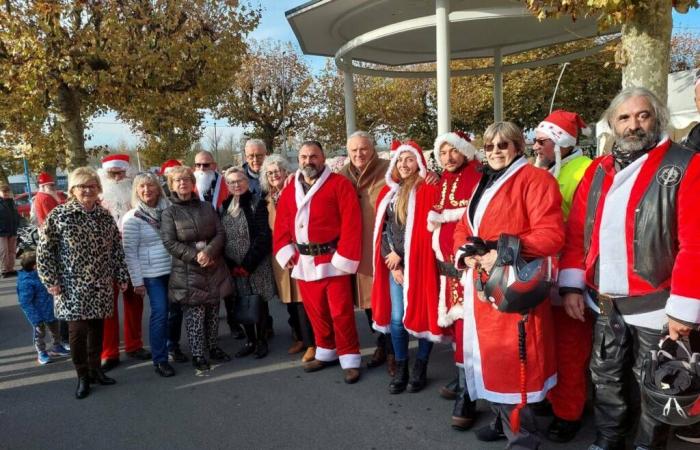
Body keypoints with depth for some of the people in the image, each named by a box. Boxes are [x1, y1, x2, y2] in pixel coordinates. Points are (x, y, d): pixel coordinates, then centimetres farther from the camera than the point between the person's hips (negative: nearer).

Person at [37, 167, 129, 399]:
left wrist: (122, 276, 7)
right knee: (77, 330, -2)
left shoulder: (105, 216, 5)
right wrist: (51, 281, -9)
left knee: (96, 327, 11)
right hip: (72, 285, -3)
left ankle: (95, 369, 28)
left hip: (101, 285, 4)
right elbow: (44, 250, -5)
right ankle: (82, 376, 15)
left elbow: (117, 248, 10)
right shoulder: (59, 214, -6)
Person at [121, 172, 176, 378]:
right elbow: (130, 252, -6)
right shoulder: (132, 218, -6)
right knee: (160, 313, -6)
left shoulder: (169, 209, 4)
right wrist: (137, 280, -9)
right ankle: (160, 360, 5)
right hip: (153, 273, -4)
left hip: (175, 269, 4)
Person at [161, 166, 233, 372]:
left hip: (214, 268, 3)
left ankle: (213, 347, 25)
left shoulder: (207, 207, 11)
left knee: (213, 311, 10)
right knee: (194, 314, -2)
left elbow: (220, 233, 5)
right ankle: (198, 355, 9)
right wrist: (195, 256, -17)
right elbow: (169, 242, -7)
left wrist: (208, 251, -14)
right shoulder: (169, 213, 1)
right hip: (188, 271, -3)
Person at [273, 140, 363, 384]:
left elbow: (351, 223, -12)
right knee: (315, 311, 14)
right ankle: (326, 352, 31)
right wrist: (286, 252, -2)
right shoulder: (290, 190, 11)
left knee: (341, 312, -1)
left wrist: (343, 257, -16)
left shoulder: (339, 184, -6)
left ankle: (350, 360, 12)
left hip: (332, 260, -5)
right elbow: (281, 225, 10)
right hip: (303, 261, 5)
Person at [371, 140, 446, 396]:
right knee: (396, 317, 4)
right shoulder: (388, 192, 12)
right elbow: (383, 229, 10)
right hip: (395, 263, 5)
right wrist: (391, 259, -1)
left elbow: (424, 229, -11)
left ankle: (420, 369, 19)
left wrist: (400, 254, -9)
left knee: (422, 314, 3)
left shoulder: (427, 191, -5)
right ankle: (400, 370, 18)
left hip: (419, 263, -4)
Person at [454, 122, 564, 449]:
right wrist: (466, 255, -5)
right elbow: (463, 229, 16)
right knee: (489, 355, 16)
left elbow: (551, 234, -17)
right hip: (481, 284, 8)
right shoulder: (483, 185, 18)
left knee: (511, 361, -4)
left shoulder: (535, 179, -7)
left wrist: (503, 253, -23)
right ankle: (503, 420, 33)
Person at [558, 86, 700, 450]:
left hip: (654, 307, -4)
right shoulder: (597, 170, 7)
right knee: (607, 382, 18)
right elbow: (576, 232, 7)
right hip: (605, 306, 4)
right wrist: (572, 285, 0)